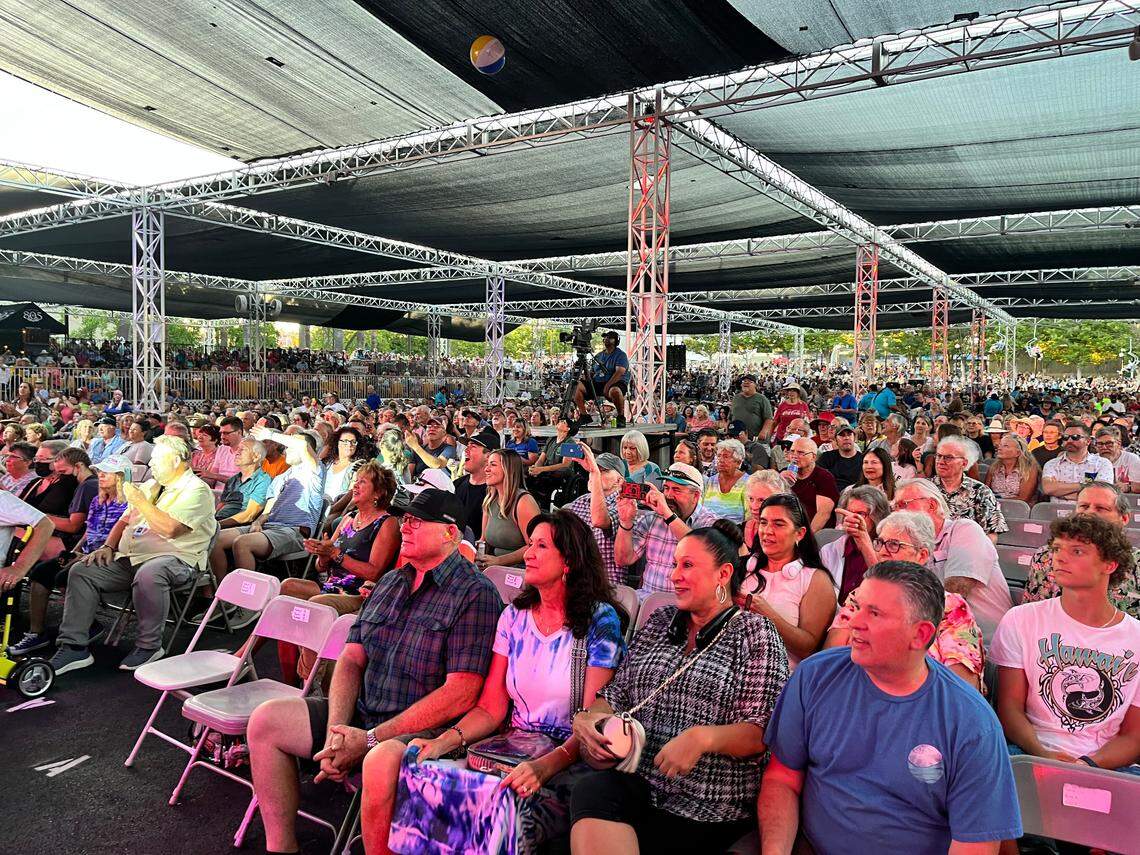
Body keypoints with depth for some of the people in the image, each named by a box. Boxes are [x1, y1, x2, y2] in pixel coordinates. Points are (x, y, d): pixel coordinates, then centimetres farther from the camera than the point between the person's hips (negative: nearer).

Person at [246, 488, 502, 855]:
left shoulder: (476, 594, -13)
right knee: (265, 720, 2)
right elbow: (351, 660, 10)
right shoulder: (389, 582, 13)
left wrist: (370, 739, -19)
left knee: (382, 761, -38)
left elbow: (461, 694, -20)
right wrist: (335, 730, -8)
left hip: (427, 730, -8)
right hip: (361, 714, 8)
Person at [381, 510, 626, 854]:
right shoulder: (514, 616, 9)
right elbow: (491, 708, 8)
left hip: (570, 760, -5)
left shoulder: (599, 620, -7)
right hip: (513, 750, 5)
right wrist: (446, 740, -11)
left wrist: (544, 766, -28)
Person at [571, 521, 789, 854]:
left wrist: (703, 736, -24)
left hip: (712, 809, -4)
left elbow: (761, 731, -6)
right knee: (591, 792, -30)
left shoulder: (754, 632, 1)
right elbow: (615, 695, 15)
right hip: (637, 784, 4)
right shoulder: (660, 622, 16)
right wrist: (587, 719, -6)